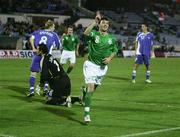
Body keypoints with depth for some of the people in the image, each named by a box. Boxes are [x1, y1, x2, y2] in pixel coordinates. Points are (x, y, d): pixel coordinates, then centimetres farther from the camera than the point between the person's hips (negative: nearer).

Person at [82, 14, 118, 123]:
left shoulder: (112, 39, 2)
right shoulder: (94, 34, -11)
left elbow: (115, 50, 15)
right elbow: (86, 33, -34)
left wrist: (109, 58, -5)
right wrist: (94, 22, -37)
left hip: (102, 66, 5)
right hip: (91, 64, -5)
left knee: (94, 88, 18)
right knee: (91, 87, -16)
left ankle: (85, 90, 56)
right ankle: (87, 114, -12)